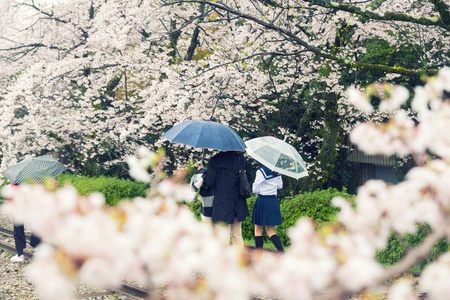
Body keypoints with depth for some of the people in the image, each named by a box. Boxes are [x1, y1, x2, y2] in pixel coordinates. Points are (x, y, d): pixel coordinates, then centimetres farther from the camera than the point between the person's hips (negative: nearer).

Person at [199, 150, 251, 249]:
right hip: (238, 204, 4)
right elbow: (249, 178, 8)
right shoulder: (241, 158, -1)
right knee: (237, 236, 15)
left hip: (222, 205, -4)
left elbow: (209, 182, -9)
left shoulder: (215, 160, -12)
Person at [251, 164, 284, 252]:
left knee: (258, 230, 6)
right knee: (270, 231, 10)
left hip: (262, 201, -6)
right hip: (274, 201, 6)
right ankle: (282, 252, -6)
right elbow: (280, 186, 17)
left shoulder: (261, 171, -13)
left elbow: (255, 189, -11)